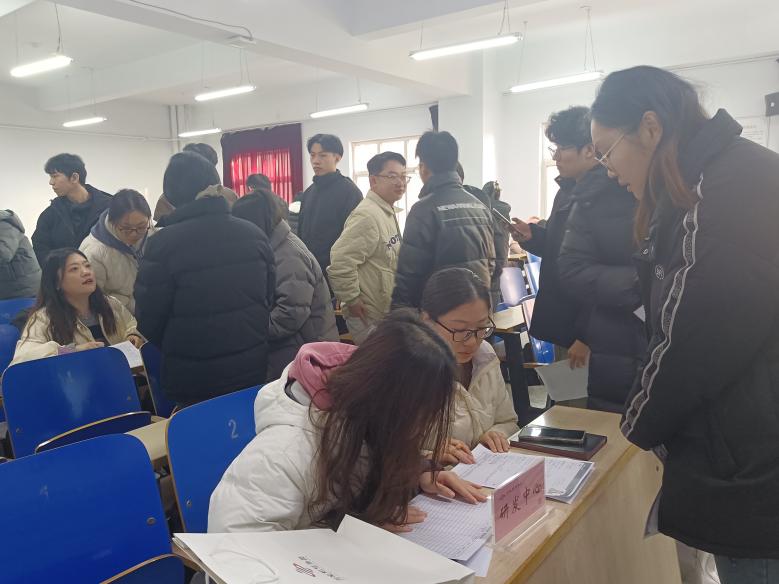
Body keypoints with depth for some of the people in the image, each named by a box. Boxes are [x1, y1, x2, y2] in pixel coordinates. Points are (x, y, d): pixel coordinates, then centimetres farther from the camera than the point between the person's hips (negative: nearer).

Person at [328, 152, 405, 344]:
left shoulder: (389, 212, 11)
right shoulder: (367, 215, -21)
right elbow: (341, 260, -27)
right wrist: (352, 300, -21)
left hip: (387, 311, 9)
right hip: (368, 315, -9)